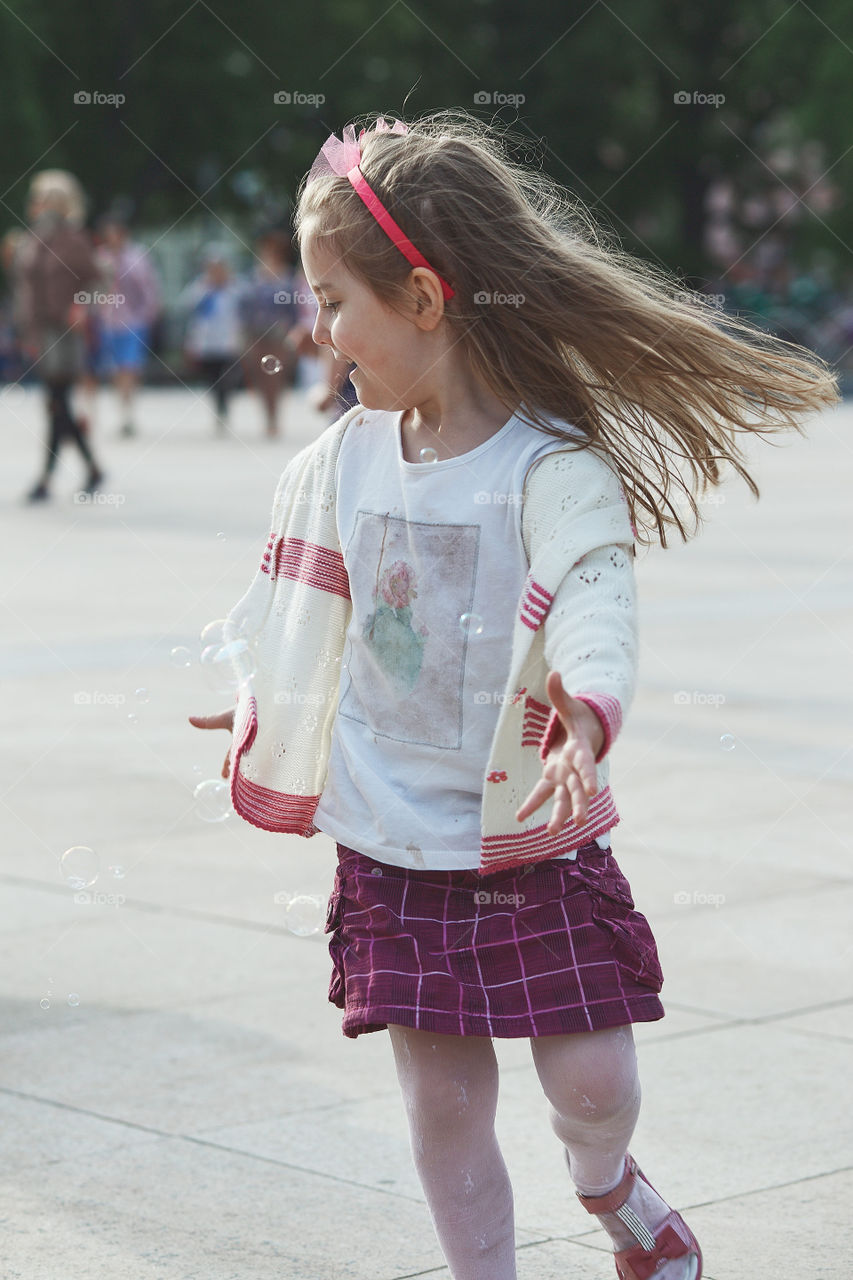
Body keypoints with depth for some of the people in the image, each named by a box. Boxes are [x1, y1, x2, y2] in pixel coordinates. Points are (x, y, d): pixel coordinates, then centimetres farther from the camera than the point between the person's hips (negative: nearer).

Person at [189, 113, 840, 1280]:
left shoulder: (554, 467, -19)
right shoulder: (349, 456, 1)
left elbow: (596, 596, -36)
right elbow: (307, 591, 19)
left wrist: (588, 712, -56)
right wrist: (262, 701, 31)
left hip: (533, 838, -4)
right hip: (393, 844, 4)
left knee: (594, 1084, 1)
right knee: (443, 1103, 6)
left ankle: (607, 1182, 37)